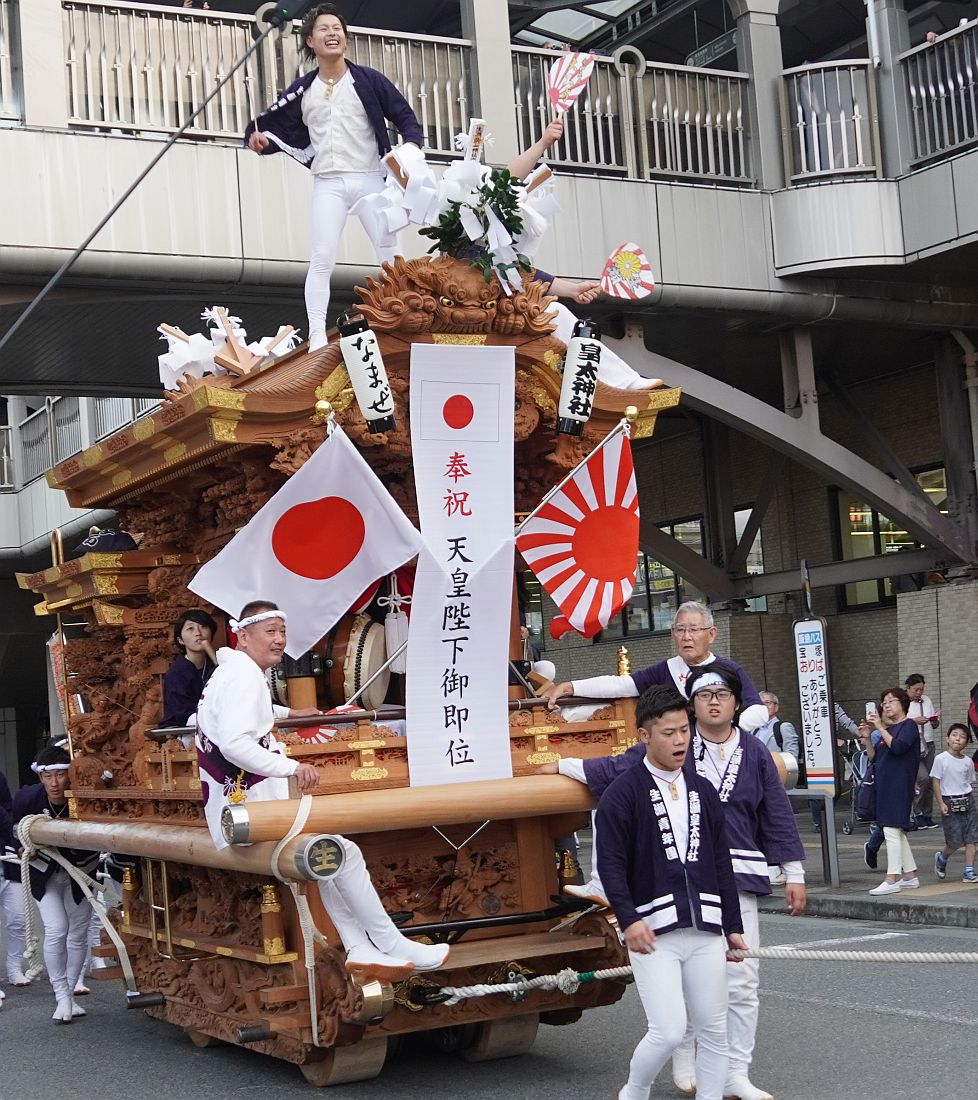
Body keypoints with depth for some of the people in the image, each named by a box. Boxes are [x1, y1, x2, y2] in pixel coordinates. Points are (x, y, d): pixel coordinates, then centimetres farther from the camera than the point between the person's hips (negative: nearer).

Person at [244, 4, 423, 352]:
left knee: (390, 253, 1)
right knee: (322, 259, -8)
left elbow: (403, 115, 3)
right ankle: (317, 336, -5)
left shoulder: (368, 80, 3)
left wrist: (413, 145, -15)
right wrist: (259, 138, -11)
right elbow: (281, 129, 11)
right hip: (328, 183, 0)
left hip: (370, 178, 0)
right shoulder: (302, 90, 8)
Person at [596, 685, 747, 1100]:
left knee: (713, 1031, 7)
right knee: (668, 1031, -10)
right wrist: (629, 919, -19)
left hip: (705, 931, 6)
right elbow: (611, 863, -9)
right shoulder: (623, 793, -4)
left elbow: (722, 863, 17)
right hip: (652, 932, -5)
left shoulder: (702, 791, 14)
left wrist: (733, 925, 15)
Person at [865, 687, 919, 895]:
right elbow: (873, 758, 16)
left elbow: (898, 747, -23)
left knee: (891, 830, -12)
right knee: (896, 832, 12)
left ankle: (892, 879, -13)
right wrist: (867, 738, 2)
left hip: (900, 785, -9)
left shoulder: (909, 726, -5)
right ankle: (910, 876, 18)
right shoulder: (888, 730, 18)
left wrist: (880, 727, -19)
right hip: (885, 785, 9)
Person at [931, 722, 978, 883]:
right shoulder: (941, 759, -6)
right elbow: (936, 782, -6)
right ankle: (941, 858, 26)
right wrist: (941, 804, -11)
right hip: (950, 803, -4)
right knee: (955, 842, -3)